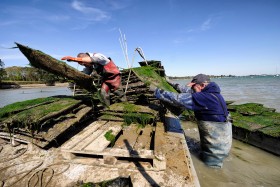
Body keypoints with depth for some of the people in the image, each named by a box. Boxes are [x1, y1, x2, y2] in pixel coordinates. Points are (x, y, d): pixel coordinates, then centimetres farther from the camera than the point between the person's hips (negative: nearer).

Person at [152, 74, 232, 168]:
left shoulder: (206, 97, -28)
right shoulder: (212, 94, 2)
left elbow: (178, 99, -28)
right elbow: (190, 93, 14)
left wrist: (156, 91, -19)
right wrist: (177, 86, 14)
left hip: (216, 147, -9)